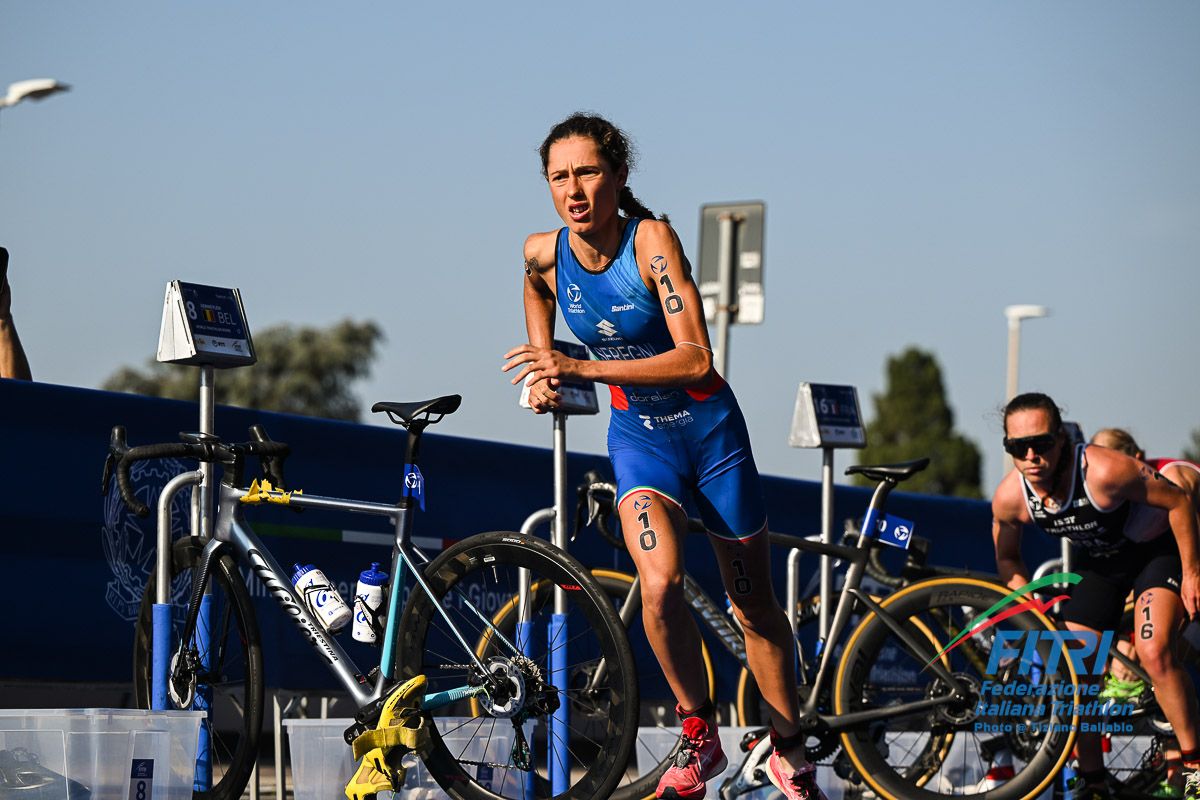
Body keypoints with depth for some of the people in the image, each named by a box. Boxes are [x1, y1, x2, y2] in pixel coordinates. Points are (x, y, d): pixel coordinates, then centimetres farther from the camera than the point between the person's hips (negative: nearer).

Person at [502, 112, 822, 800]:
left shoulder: (651, 240, -22)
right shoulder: (543, 255, -9)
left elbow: (696, 359, -29)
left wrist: (581, 369, -33)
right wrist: (545, 378, -3)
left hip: (710, 432, -2)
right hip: (639, 439, 2)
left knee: (756, 605, 9)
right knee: (660, 583, -26)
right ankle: (700, 735, -6)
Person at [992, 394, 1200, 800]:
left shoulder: (1103, 470, -37)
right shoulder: (1009, 498, -21)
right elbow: (1007, 558, 2)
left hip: (1158, 549, -5)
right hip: (1099, 562, 5)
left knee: (1154, 654, -25)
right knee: (1074, 672, -2)